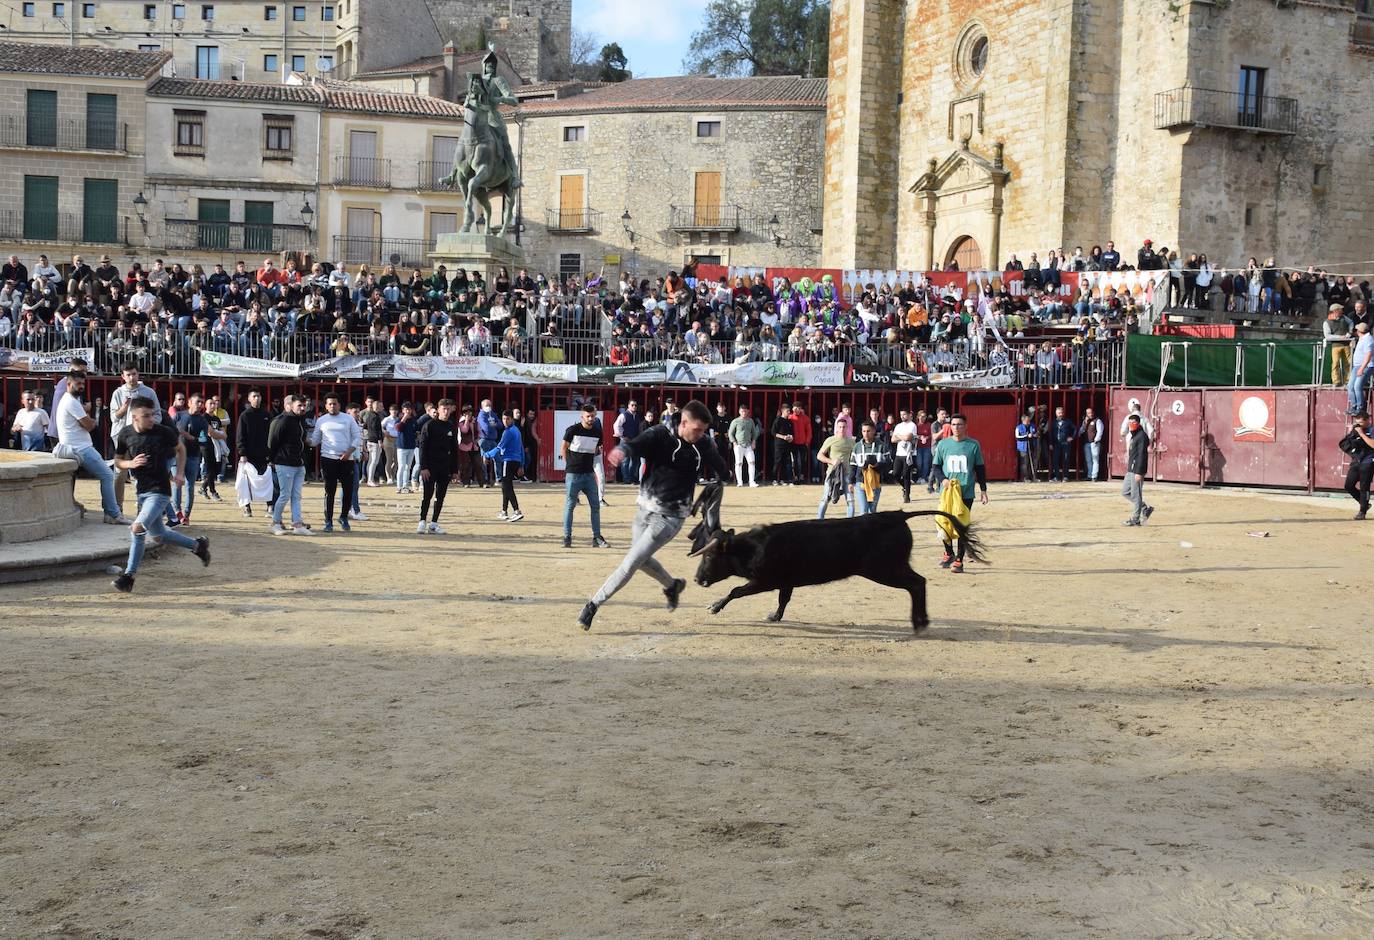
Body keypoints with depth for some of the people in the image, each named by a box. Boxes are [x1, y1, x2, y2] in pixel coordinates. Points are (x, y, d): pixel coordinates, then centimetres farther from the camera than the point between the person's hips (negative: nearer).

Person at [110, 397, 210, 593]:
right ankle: (198, 545, 36)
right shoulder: (125, 434, -4)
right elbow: (118, 461, 9)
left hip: (159, 490, -5)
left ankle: (129, 576, -9)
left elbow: (180, 448, 9)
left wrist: (180, 473, -1)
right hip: (141, 490, 5)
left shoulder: (163, 432, -11)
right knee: (158, 534, 15)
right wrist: (130, 464, -12)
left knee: (137, 528, -20)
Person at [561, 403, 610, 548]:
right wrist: (569, 465, 2)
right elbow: (564, 448, 2)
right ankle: (567, 537, 8)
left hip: (589, 474, 4)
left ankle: (597, 538, 9)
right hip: (573, 474, -4)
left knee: (596, 505, 3)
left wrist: (590, 465, 11)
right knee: (569, 505, 1)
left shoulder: (597, 432, 4)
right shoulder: (573, 430, -9)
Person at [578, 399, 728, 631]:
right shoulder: (660, 435, -12)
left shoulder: (704, 446, -8)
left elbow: (722, 472, 8)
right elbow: (635, 444, -33)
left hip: (670, 517, -2)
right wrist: (621, 450, -54)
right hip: (645, 508, 3)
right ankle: (672, 585, 48)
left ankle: (593, 605, -4)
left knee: (633, 560, -11)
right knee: (641, 559, 20)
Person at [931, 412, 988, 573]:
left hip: (966, 492, -1)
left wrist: (983, 490, 5)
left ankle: (959, 560, 5)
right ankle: (949, 554, 27)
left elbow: (980, 468, 7)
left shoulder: (973, 445, 1)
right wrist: (943, 480, -10)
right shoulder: (943, 444, 3)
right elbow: (936, 466, 9)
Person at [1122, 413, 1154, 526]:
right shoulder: (1132, 436, 18)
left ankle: (1135, 519, 3)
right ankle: (1146, 509, 20)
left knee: (1136, 495, -4)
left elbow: (1141, 455, -19)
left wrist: (1139, 472, -23)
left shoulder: (1142, 436, -14)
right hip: (1131, 470, 10)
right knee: (1125, 491, 13)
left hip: (1137, 470, -10)